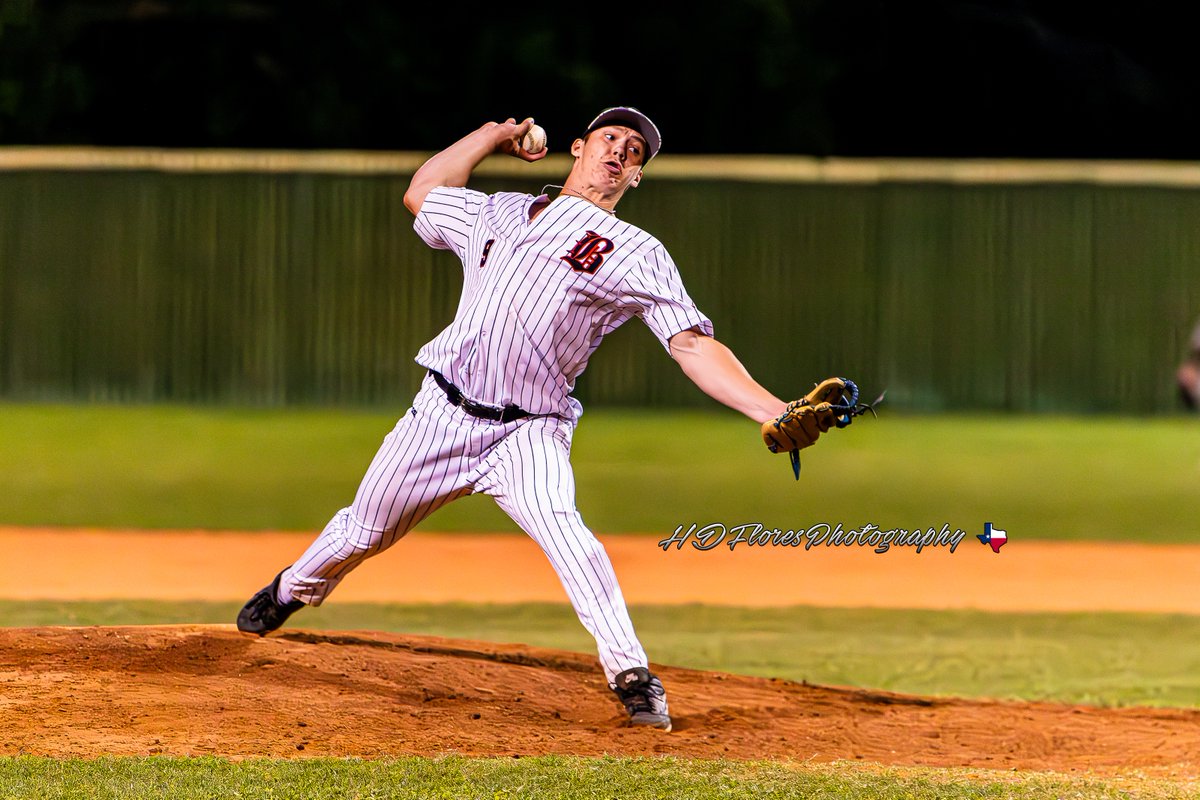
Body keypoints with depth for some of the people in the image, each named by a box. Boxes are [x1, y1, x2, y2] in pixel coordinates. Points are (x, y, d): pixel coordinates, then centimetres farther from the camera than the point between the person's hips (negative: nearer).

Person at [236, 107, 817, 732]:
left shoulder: (638, 256, 1)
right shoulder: (496, 214, 15)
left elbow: (695, 347, -9)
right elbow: (421, 193, 30)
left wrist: (772, 412, -23)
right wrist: (494, 135, 27)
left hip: (528, 434, -4)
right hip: (441, 415, 4)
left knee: (559, 525, -32)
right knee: (364, 532, 17)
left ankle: (631, 677, -33)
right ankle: (292, 591, 48)